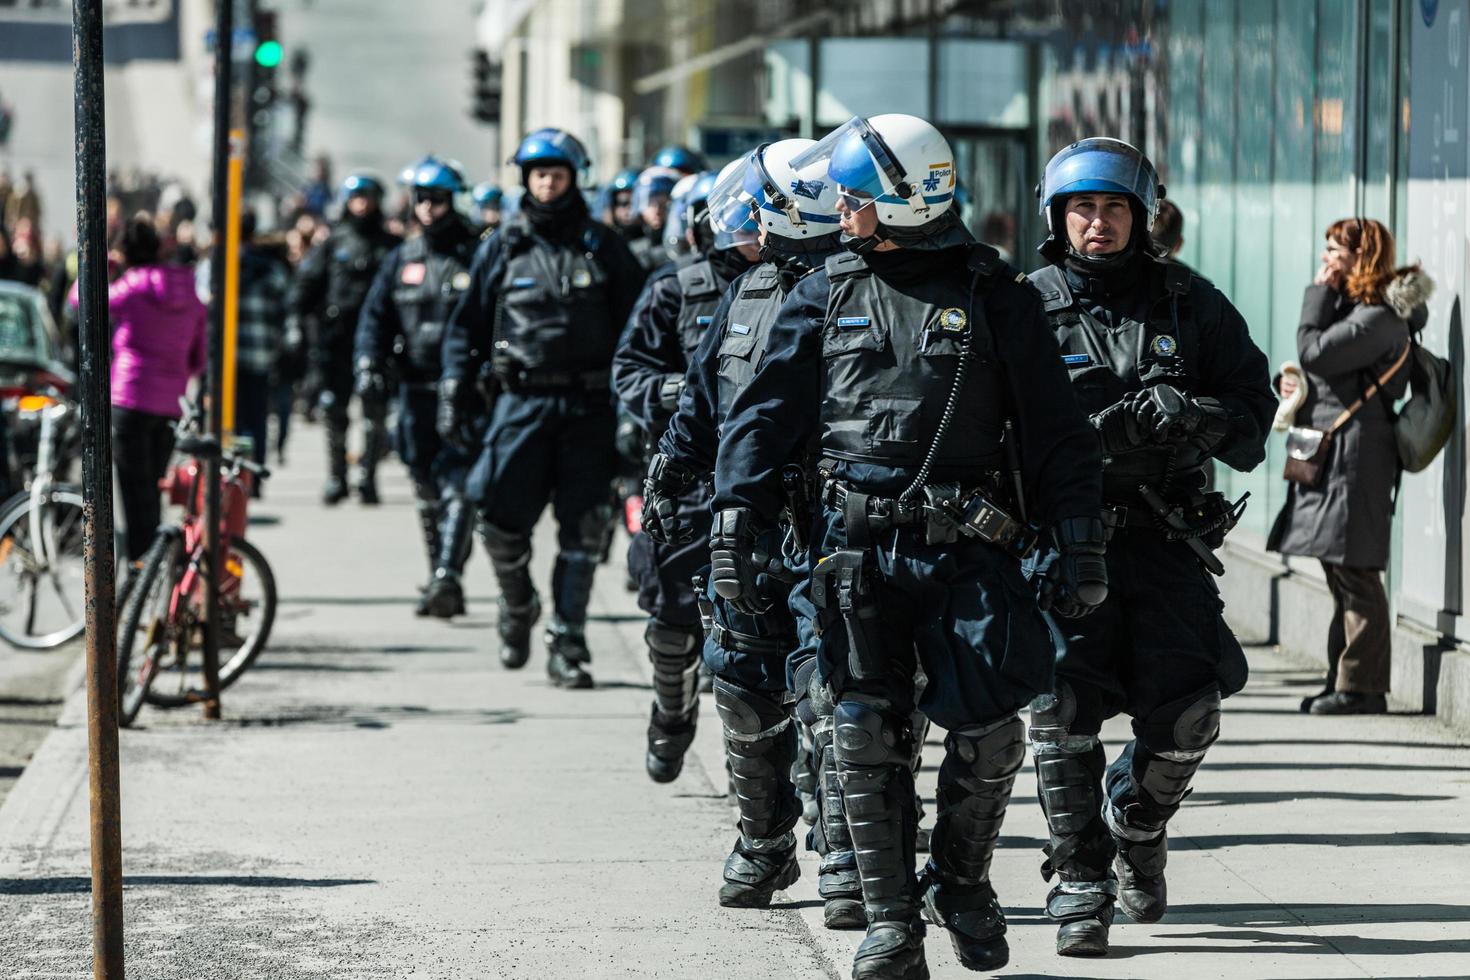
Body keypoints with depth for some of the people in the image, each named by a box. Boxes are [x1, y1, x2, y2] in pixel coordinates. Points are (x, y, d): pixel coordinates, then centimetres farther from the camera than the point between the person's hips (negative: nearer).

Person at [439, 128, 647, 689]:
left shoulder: (602, 247, 7)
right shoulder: (503, 248, 9)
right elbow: (467, 326, 12)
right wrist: (454, 397, 4)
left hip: (589, 406, 0)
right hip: (522, 400, 0)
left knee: (581, 530, -1)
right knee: (502, 519, -6)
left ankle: (567, 643, 7)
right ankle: (517, 609, 22)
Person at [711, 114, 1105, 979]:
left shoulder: (994, 294, 2)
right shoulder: (828, 294, 9)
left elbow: (1055, 428, 3)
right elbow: (767, 412, 9)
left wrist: (1080, 543, -1)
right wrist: (736, 522, -1)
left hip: (968, 543, -2)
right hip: (858, 544, 2)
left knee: (990, 731, -5)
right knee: (869, 736, -2)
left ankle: (961, 881, 20)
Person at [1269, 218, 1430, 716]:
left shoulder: (1377, 318, -14)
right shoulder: (1353, 306, 17)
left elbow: (1313, 353, -20)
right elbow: (1319, 369, 25)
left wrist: (1318, 293, -9)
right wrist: (1295, 386, 4)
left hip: (1356, 454, -10)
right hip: (1331, 455, 10)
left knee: (1355, 571, -8)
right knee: (1341, 572, 13)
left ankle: (1362, 686, -6)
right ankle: (1345, 680, 18)